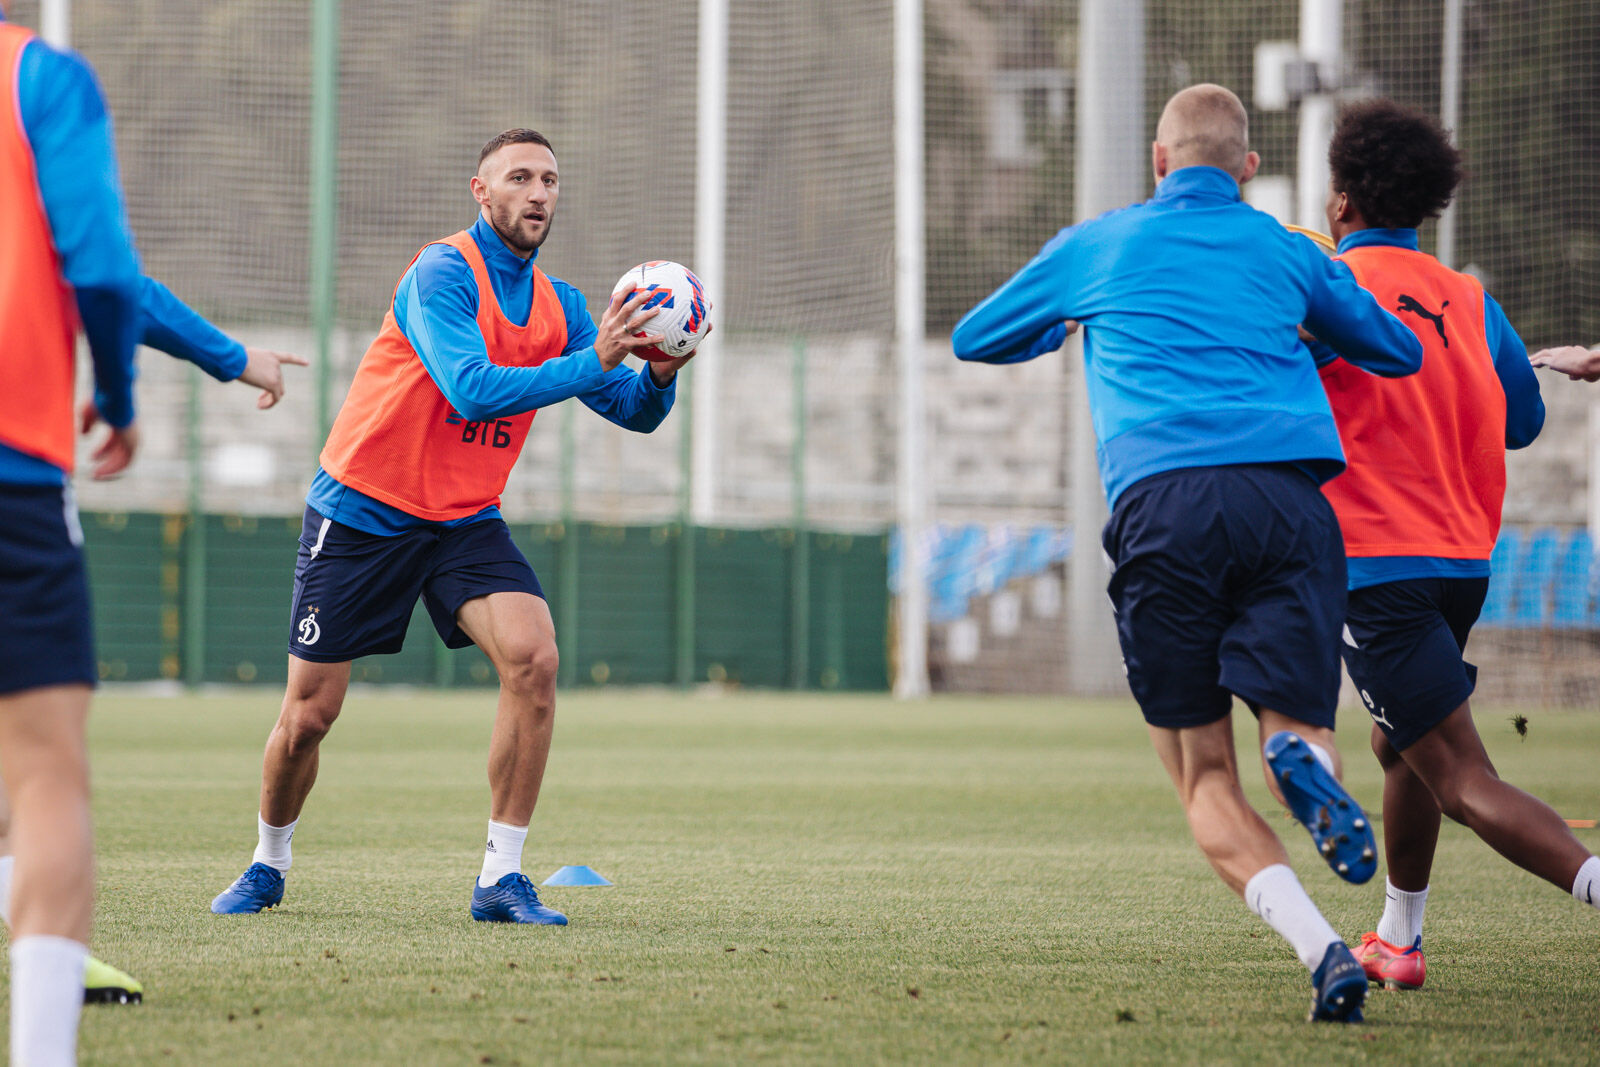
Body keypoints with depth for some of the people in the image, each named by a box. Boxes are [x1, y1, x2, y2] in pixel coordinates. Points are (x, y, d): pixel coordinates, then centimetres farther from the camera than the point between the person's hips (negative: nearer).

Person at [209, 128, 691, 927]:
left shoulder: (558, 305, 4)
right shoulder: (442, 275, -17)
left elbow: (633, 412, 2)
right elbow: (472, 388, -32)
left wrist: (658, 375, -20)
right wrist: (591, 362, -38)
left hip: (465, 522, 5)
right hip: (362, 511, -5)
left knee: (533, 657, -21)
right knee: (309, 713, 1)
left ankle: (501, 877, -14)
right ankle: (268, 863, 30)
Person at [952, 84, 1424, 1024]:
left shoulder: (1095, 248, 21)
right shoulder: (1286, 251, 22)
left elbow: (976, 339, 35)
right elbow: (1402, 353, 34)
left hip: (1161, 501, -1)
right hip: (1289, 489, 1)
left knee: (1207, 778, 3)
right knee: (1296, 724, 4)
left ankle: (1319, 945, -22)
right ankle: (1306, 758, -36)